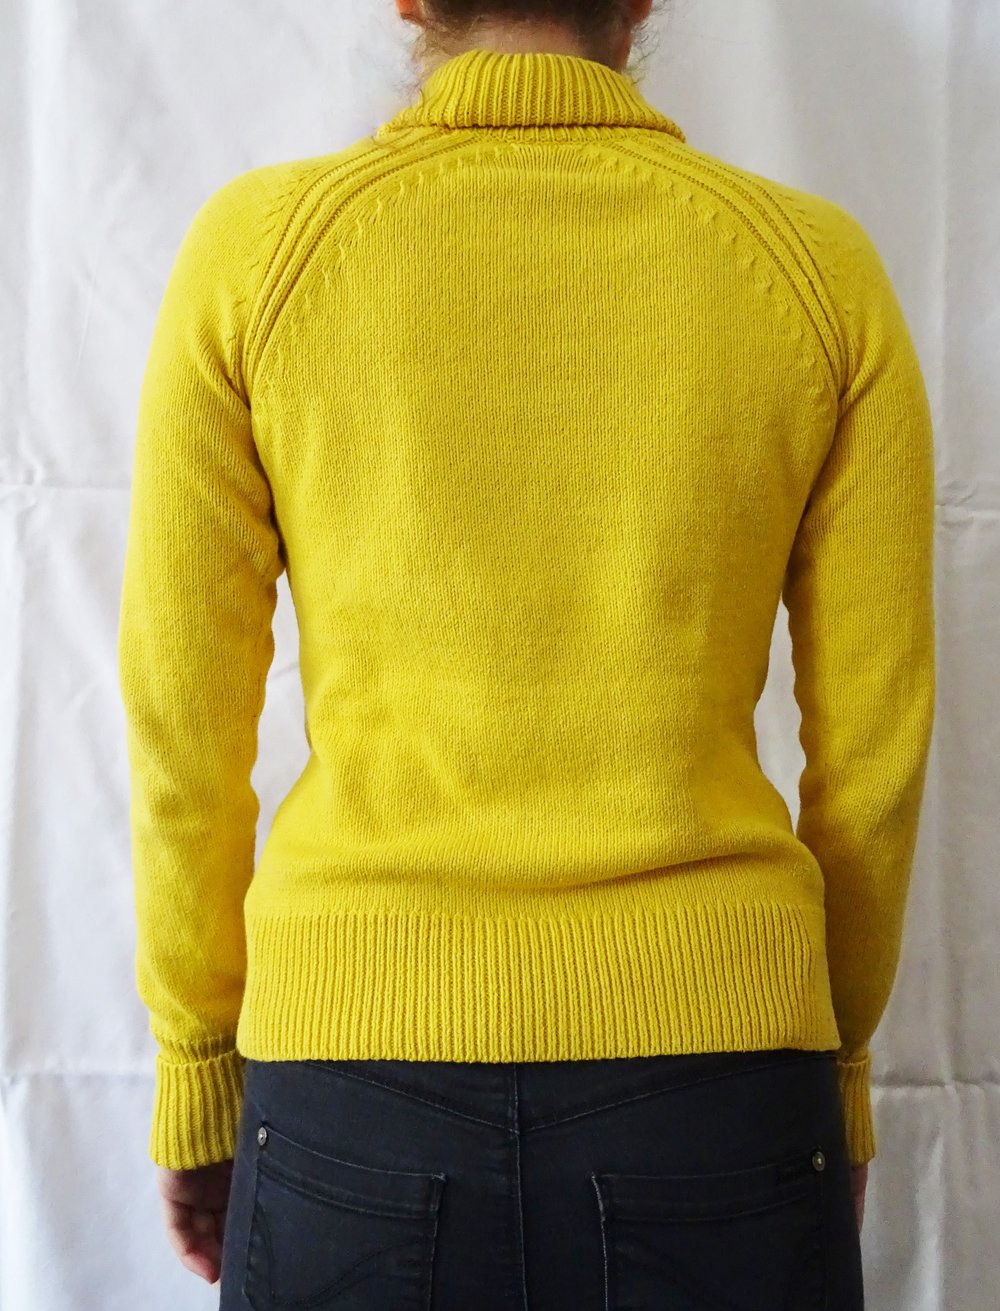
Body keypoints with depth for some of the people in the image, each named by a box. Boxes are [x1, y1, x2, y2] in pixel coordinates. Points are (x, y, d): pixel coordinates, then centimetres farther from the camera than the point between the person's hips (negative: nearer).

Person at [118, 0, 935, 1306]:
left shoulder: (255, 244, -4)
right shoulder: (819, 266, -1)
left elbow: (185, 720, -1)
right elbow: (875, 744, 2)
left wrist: (197, 1068, 12)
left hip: (359, 1052, 0)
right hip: (714, 1051, 1)